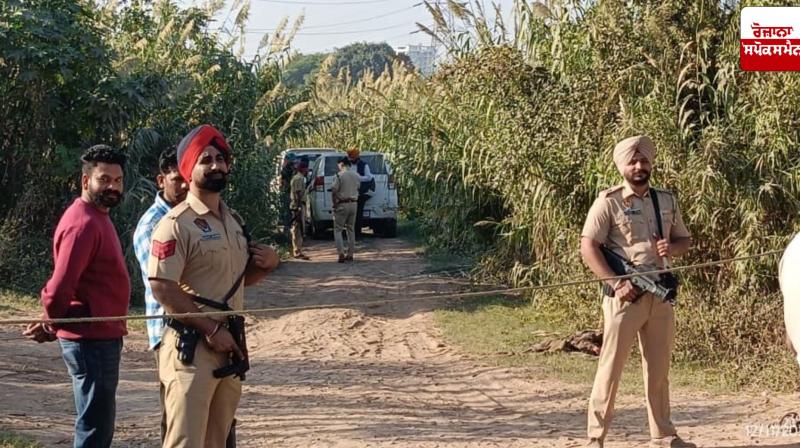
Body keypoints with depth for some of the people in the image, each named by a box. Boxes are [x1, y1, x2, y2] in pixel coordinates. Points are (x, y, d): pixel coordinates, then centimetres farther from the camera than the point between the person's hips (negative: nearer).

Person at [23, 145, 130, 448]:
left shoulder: (98, 217, 14)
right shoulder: (83, 223, -18)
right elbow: (58, 289, -24)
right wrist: (53, 328, -8)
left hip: (102, 338, 10)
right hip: (91, 341, -10)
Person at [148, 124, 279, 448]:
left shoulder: (234, 220, 14)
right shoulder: (177, 224, -12)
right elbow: (162, 289, -19)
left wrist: (267, 263, 3)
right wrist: (211, 329, -21)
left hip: (230, 345, 8)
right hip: (191, 346, -8)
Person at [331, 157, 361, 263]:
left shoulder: (339, 175, -12)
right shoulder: (356, 176, 7)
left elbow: (334, 191, -15)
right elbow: (357, 189, 9)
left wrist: (334, 204, -6)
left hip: (342, 205, -6)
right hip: (354, 204, 6)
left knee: (338, 229, 0)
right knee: (351, 229, 14)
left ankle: (341, 253, -12)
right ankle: (350, 254, 15)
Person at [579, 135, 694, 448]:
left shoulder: (667, 201, 11)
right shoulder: (609, 201, -5)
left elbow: (685, 240, 20)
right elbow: (588, 248, -10)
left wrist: (672, 248, -4)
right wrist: (616, 283, -18)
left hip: (660, 294, 5)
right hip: (625, 294, -5)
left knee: (658, 369, 12)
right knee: (611, 366, -4)